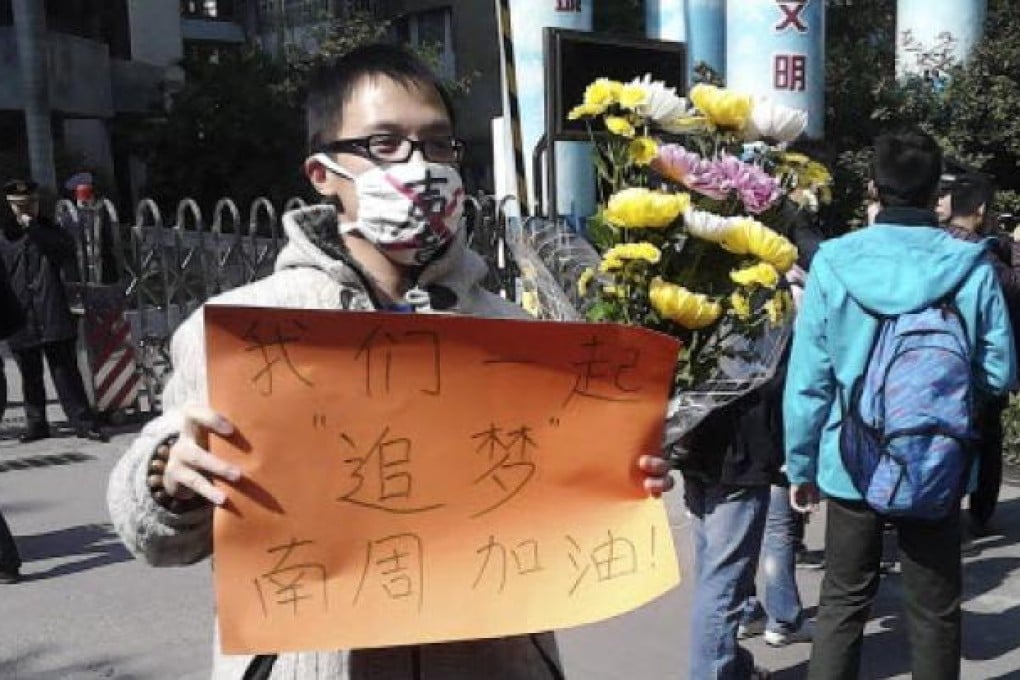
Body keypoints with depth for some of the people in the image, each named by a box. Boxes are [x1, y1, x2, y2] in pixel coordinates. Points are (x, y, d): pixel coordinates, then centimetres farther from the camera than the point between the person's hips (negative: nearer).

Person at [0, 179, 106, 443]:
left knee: (66, 371, -3)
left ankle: (84, 422, 0)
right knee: (30, 375, 10)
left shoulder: (49, 230, 9)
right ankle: (36, 423, 22)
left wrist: (34, 228, -13)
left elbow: (68, 249, -12)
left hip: (53, 316, -1)